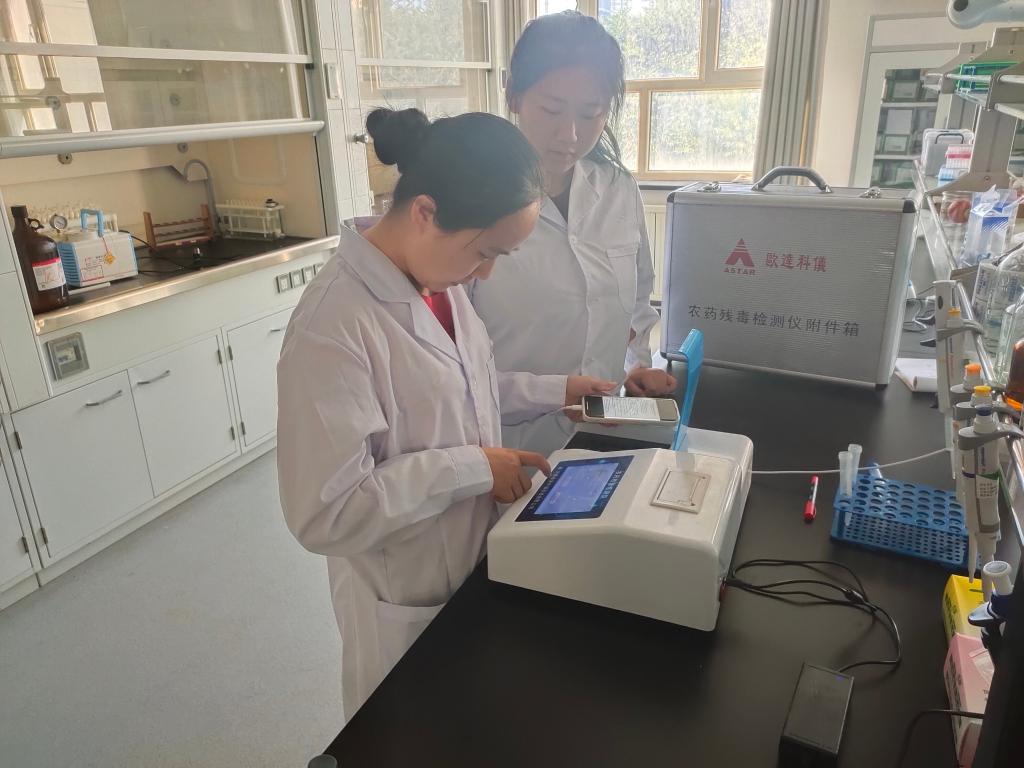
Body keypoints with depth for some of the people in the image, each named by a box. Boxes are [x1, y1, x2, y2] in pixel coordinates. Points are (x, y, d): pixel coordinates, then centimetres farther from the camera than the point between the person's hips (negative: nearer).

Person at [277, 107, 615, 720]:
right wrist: (472, 469, -27)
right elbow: (327, 513, -30)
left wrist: (554, 391, 2)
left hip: (474, 567, 7)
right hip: (406, 603, -7)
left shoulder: (439, 278, -4)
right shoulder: (334, 327, -30)